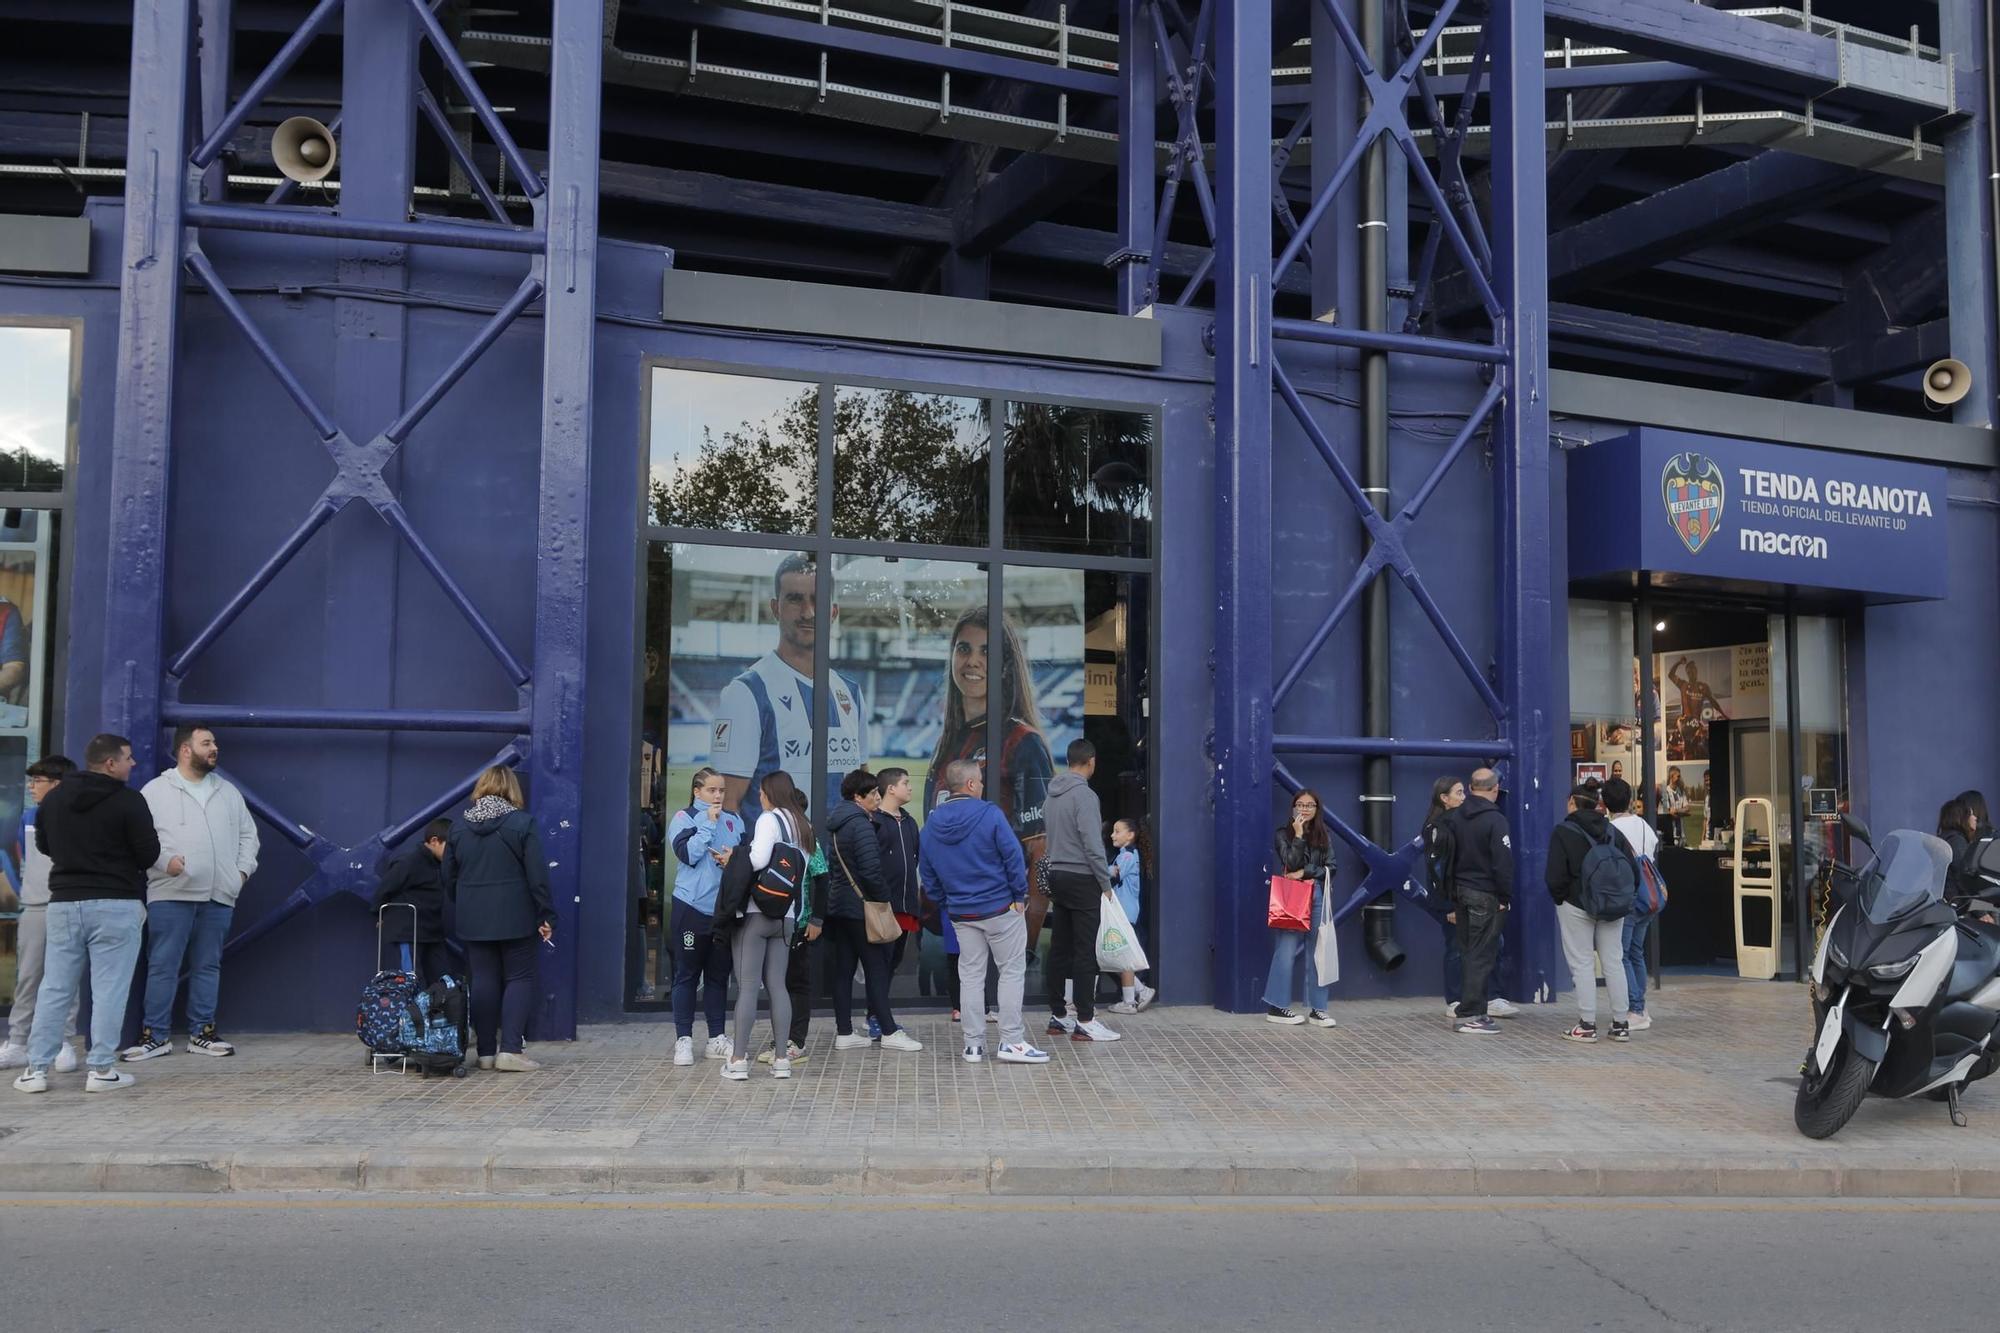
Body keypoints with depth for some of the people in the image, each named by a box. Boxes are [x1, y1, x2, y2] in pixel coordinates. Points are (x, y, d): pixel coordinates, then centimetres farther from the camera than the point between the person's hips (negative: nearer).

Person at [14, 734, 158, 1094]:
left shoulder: (52, 799, 7)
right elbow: (149, 854, -10)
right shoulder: (129, 801, -12)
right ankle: (102, 1070, 0)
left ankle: (36, 1068, 12)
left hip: (64, 902, 5)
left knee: (54, 988, 11)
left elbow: (44, 845, 19)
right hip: (116, 905, -5)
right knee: (109, 989, -1)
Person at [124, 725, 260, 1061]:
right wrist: (165, 860, -17)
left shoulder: (228, 792, 16)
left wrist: (243, 869, 6)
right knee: (162, 966, -3)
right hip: (171, 894, -4)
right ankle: (155, 1036, 4)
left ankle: (202, 1033, 16)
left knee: (208, 966, 9)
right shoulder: (156, 790, 2)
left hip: (219, 896, 4)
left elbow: (248, 834, 19)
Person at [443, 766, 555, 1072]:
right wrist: (545, 916, -4)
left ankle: (486, 1052, 11)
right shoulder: (521, 822, -7)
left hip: (474, 919, 4)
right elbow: (537, 875, -10)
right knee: (519, 978, 4)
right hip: (515, 918, -3)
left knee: (483, 980, 9)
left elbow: (449, 877, 10)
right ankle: (509, 1050, -6)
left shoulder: (459, 825, 5)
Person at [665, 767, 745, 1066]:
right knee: (687, 975, 3)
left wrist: (733, 859, -13)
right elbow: (688, 854, -17)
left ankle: (717, 1038, 19)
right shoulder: (684, 818, -3)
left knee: (719, 975, 11)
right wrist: (709, 823, -14)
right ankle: (683, 1039, 9)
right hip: (691, 909, -4)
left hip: (724, 909, 4)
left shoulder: (734, 822, 9)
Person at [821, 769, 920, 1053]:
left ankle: (843, 1032, 13)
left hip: (836, 905, 9)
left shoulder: (832, 823, 13)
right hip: (861, 907, -9)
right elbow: (871, 870, -21)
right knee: (876, 968, -2)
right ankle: (889, 1032, 2)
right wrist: (883, 899, -9)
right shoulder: (860, 824, -16)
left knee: (843, 969, 10)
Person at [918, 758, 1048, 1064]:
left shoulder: (933, 823, 3)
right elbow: (1013, 857, -13)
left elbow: (926, 871, 9)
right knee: (1012, 971, 4)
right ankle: (1012, 1041, 1)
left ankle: (973, 1044, 13)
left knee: (970, 976, 12)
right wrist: (1020, 895, -2)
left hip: (961, 914, 5)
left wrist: (945, 905, 17)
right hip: (1001, 908, -5)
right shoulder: (989, 814, -14)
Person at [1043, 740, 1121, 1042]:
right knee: (1085, 951, -5)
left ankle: (1058, 1016, 15)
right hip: (1082, 879, -8)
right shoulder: (1084, 795, -15)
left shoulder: (1052, 795, 11)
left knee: (1060, 948, 10)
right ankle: (1084, 1022, -4)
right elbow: (1092, 844, -18)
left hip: (1057, 877, 8)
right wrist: (1106, 882, -10)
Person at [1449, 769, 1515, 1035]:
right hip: (1485, 895, -7)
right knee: (1482, 954, -4)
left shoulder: (1456, 817, 9)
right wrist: (1506, 898, -9)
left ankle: (1482, 1002, 22)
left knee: (1469, 951, 14)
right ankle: (1471, 1015, -5)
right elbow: (1503, 863, -17)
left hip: (1461, 892, 7)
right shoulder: (1495, 820, -15)